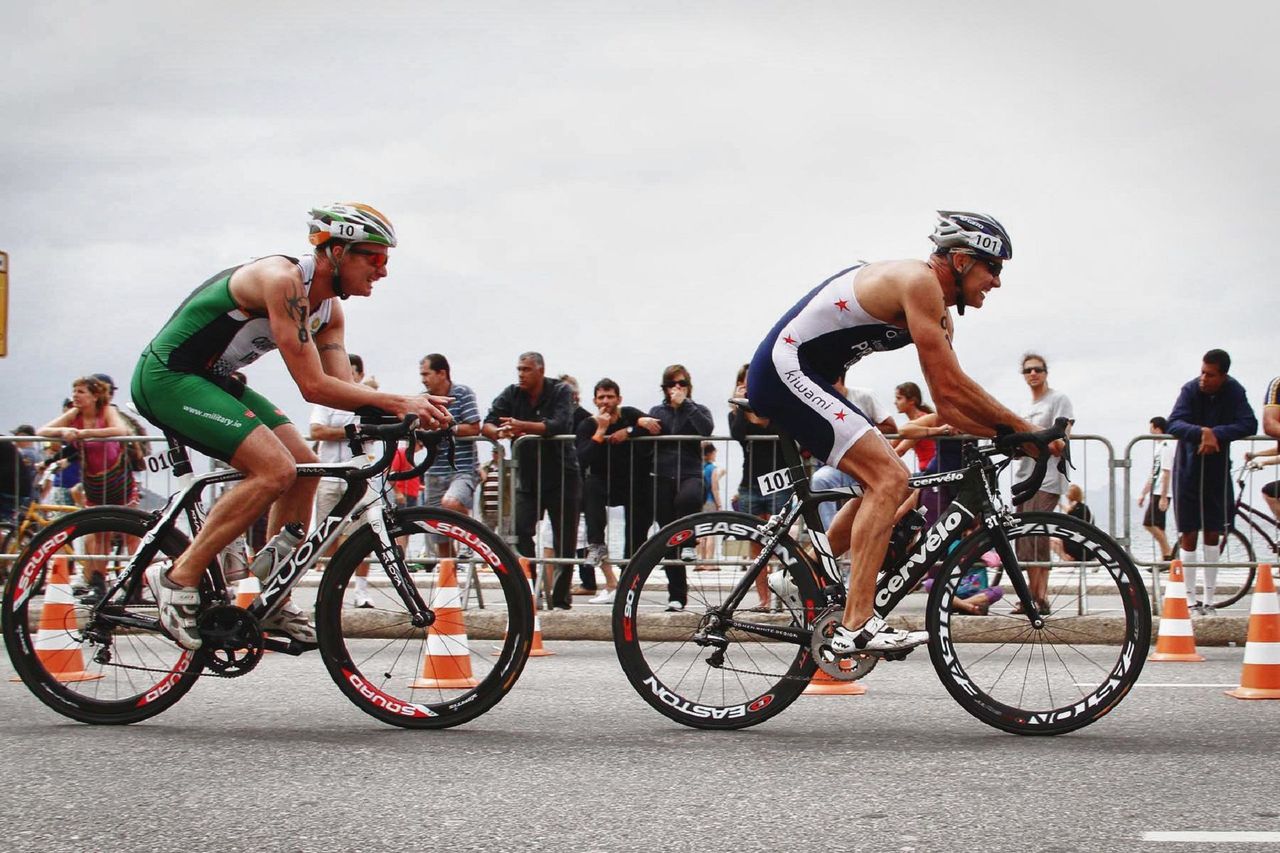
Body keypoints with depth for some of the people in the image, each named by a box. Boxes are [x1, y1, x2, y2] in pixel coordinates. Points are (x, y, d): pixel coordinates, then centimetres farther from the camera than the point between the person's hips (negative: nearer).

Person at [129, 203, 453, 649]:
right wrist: (396, 401, -29)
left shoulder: (329, 308, 5)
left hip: (210, 380, 10)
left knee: (304, 467, 3)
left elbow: (342, 385, -2)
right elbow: (313, 386, -28)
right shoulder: (282, 279, -24)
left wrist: (402, 408, -19)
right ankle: (179, 578, -15)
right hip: (167, 377, -10)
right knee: (275, 469, -22)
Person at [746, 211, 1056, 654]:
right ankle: (857, 626, -23)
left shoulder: (940, 316, 14)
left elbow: (948, 406, 15)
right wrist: (1025, 429, -13)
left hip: (803, 378, 11)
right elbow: (952, 387, -20)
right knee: (889, 477, -18)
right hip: (785, 370, -11)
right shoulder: (919, 282, -17)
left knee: (883, 479, 15)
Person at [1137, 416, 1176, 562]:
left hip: (1161, 493, -10)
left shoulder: (1166, 447, -11)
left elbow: (1166, 473, -17)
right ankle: (1164, 560, 8)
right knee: (1157, 528, 7)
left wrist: (1163, 497, -21)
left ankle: (1168, 555, -12)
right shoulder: (1158, 447, 19)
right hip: (1155, 493, 10)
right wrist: (1143, 494, 23)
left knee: (1150, 524, -15)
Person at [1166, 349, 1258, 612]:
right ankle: (1190, 599, 6)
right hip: (1189, 465, -1)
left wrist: (1217, 433, -30)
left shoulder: (1234, 392, -12)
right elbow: (1174, 424, -23)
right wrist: (1201, 431, -40)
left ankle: (1208, 598, 14)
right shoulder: (1191, 390, -14)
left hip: (1217, 466, 1)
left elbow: (1249, 425, -19)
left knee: (1213, 533, 5)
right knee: (1189, 534, 1)